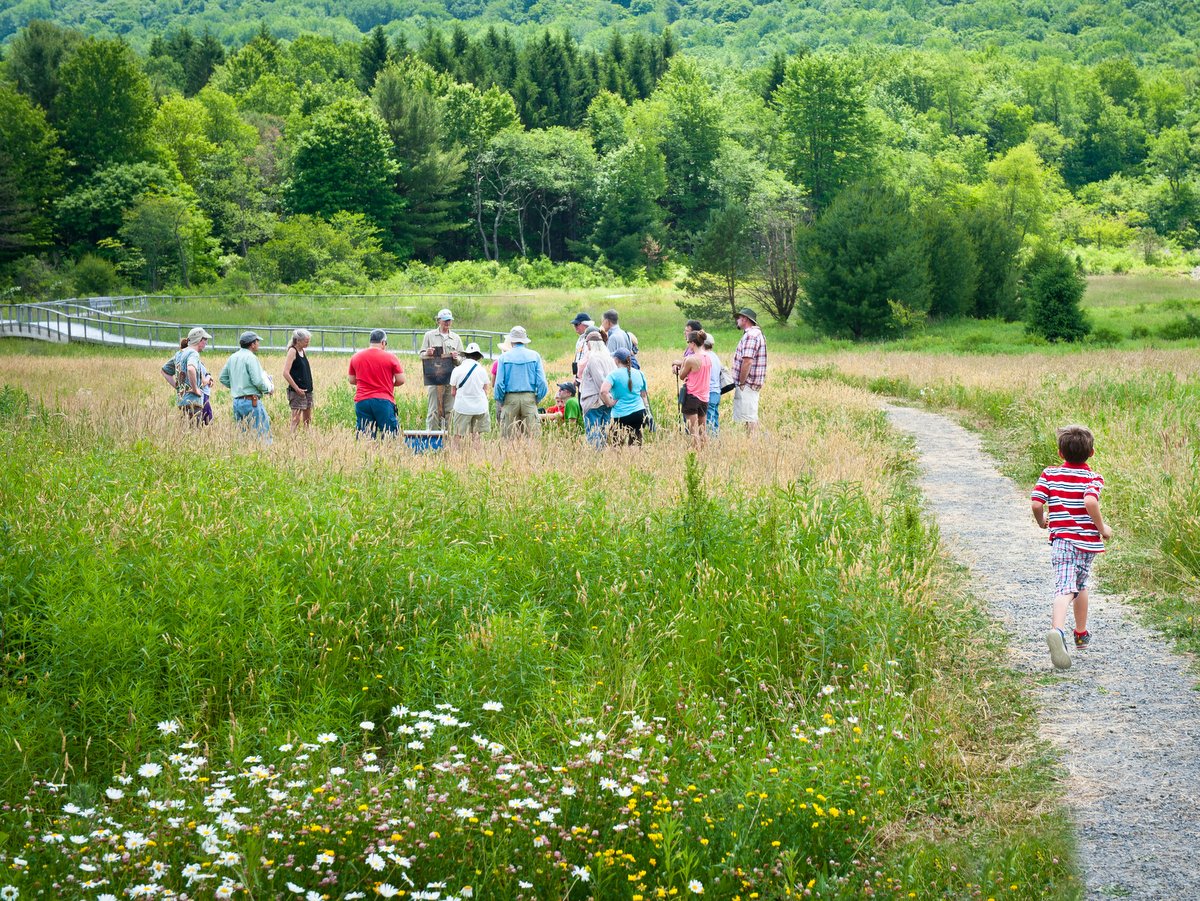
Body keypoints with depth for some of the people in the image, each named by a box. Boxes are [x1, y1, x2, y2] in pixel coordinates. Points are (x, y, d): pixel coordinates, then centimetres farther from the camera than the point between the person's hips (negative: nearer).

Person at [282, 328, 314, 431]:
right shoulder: (292, 351, -11)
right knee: (296, 419, -11)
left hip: (307, 390, 9)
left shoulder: (303, 351, 13)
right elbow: (286, 373, -17)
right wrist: (297, 389, -18)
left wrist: (309, 387, 13)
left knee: (308, 420, 11)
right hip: (297, 391, -9)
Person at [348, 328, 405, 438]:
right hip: (383, 400, -3)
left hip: (361, 401, 3)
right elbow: (401, 380, -1)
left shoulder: (355, 357, 8)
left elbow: (351, 380, 16)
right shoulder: (390, 357, -2)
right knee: (389, 436, 0)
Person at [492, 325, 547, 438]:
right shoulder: (534, 356, 2)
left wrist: (499, 401, 10)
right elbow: (542, 382, -1)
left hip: (510, 399, -1)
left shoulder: (504, 357, 0)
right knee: (531, 434, 0)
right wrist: (537, 399, 11)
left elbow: (499, 383, -2)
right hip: (529, 398, 1)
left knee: (508, 437, 2)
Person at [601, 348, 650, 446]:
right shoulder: (639, 374, 9)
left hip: (621, 415, -5)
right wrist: (647, 411, 25)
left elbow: (603, 391, -23)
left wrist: (609, 403, -8)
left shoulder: (614, 374, -8)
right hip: (639, 412, 5)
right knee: (636, 443, 9)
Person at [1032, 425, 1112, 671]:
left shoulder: (1050, 474, 3)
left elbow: (1036, 503, -6)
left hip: (1061, 540, -1)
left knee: (1065, 589, -15)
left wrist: (1041, 521, 15)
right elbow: (1090, 502, -22)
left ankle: (1057, 630, -41)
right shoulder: (1093, 478, -2)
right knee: (1081, 585, 23)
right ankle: (1081, 634, 38)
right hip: (1087, 540, 1)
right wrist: (1102, 528, -8)